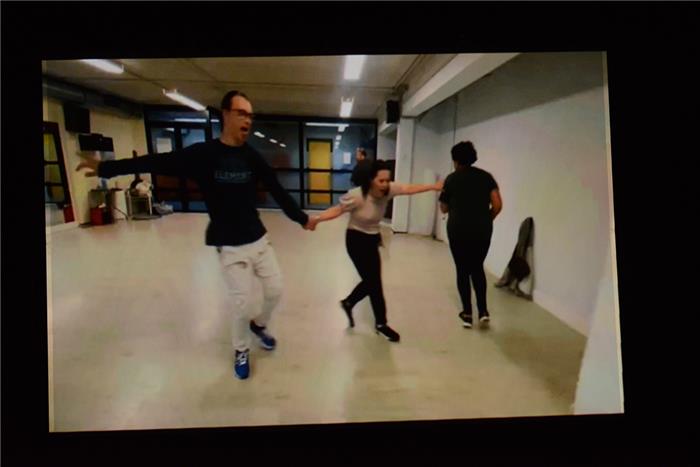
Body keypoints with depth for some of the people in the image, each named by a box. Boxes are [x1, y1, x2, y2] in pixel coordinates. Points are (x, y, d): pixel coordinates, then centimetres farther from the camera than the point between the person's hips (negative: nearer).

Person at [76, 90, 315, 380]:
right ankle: (241, 351, 27)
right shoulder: (203, 154, -9)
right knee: (242, 303, -1)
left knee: (275, 291, 9)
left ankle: (259, 325, 41)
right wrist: (106, 168, -3)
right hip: (230, 247, -3)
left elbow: (277, 191, 6)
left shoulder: (252, 157, 1)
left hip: (259, 239, 4)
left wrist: (301, 218, 9)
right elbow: (160, 163, -5)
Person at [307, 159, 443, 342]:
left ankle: (348, 302, 39)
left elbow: (409, 189, -9)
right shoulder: (356, 196, -26)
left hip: (373, 240, 7)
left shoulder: (388, 189, -12)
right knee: (374, 281, -4)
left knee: (371, 280, 12)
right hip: (356, 240, -7)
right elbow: (337, 210, -21)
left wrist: (433, 186, -10)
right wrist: (317, 218, -33)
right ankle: (381, 324, 12)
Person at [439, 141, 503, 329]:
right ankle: (483, 311, 9)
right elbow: (498, 205, -3)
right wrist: (486, 220, 12)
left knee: (463, 270, 9)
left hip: (458, 230, -2)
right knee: (478, 268, 18)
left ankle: (467, 313, 12)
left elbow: (444, 208, 7)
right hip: (482, 230, 2)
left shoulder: (452, 178, 0)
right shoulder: (486, 176, 4)